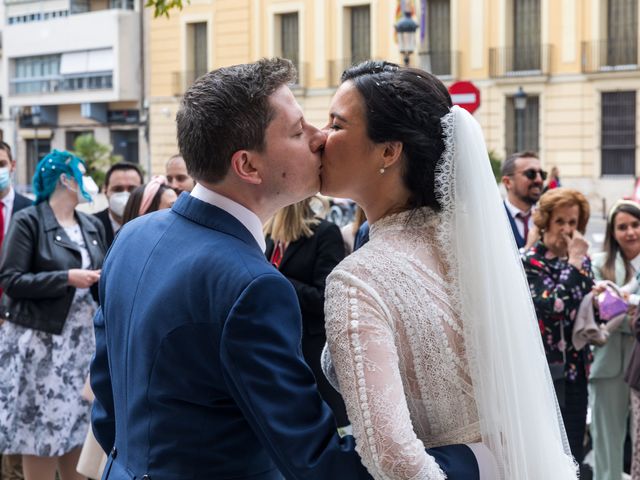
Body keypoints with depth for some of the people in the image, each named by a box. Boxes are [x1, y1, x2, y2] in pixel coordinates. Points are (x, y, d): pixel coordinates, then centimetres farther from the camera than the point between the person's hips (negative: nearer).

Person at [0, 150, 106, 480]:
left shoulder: (93, 226, 14)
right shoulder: (28, 221, -6)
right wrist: (67, 278, -17)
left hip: (83, 341, 6)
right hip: (41, 343, -6)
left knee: (76, 431, 8)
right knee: (40, 430, -3)